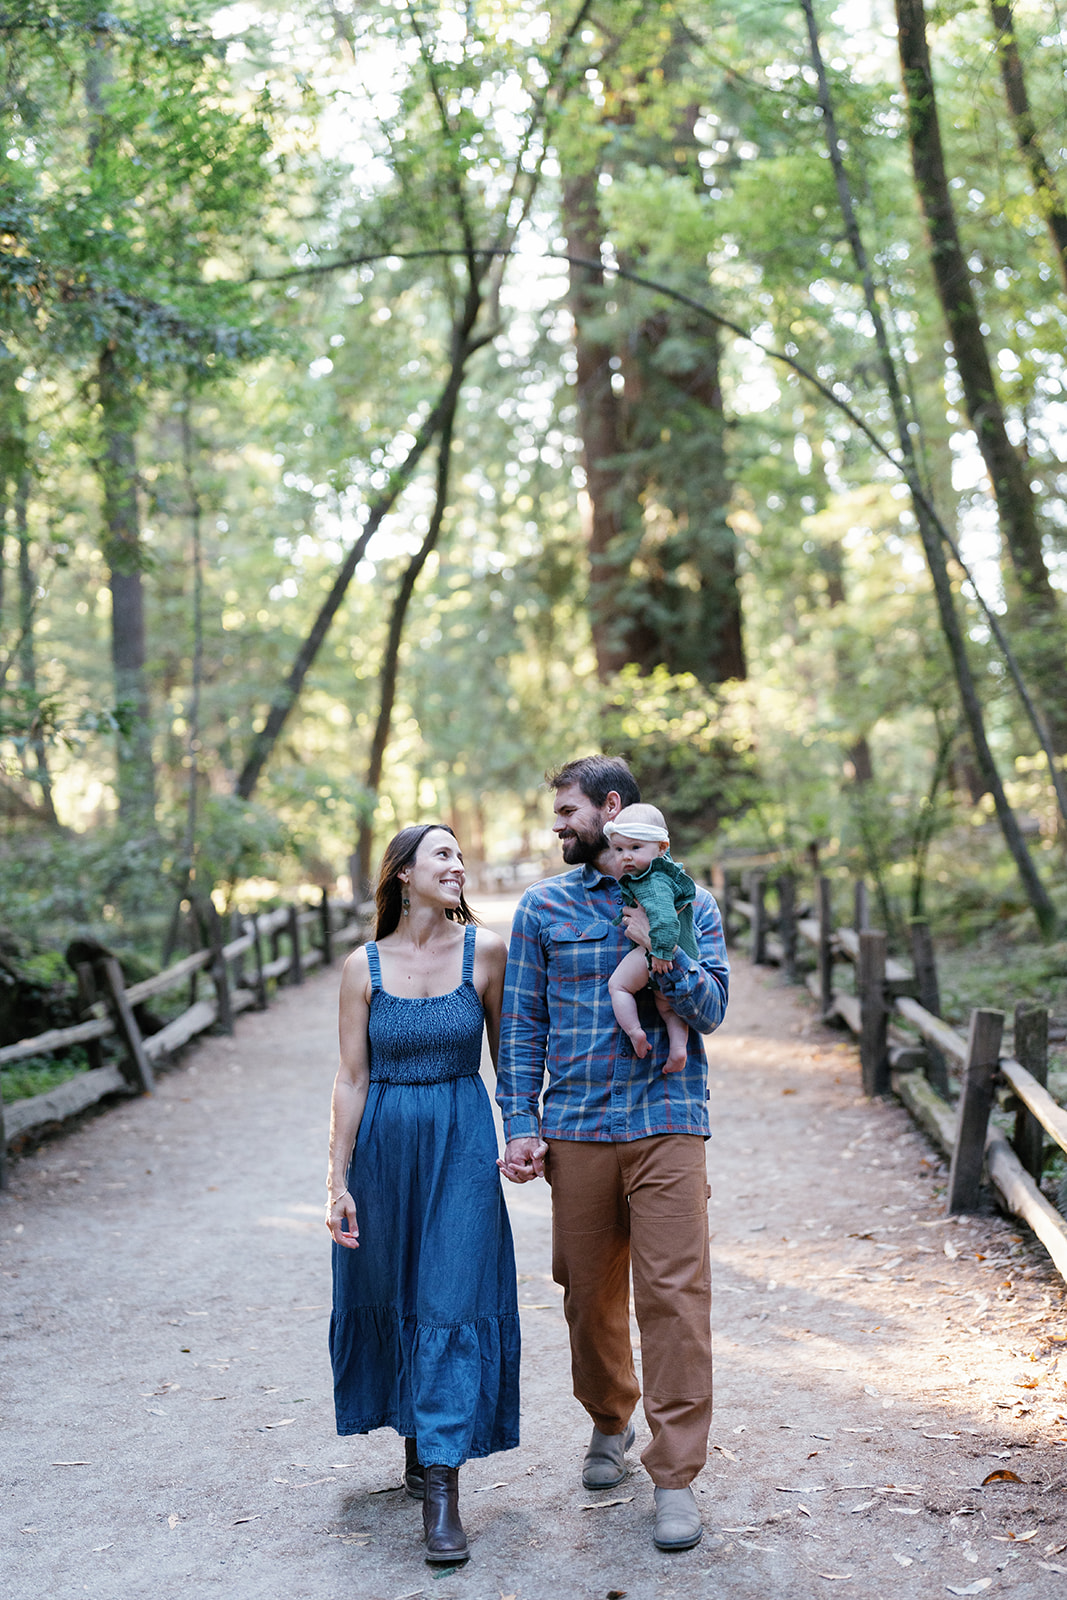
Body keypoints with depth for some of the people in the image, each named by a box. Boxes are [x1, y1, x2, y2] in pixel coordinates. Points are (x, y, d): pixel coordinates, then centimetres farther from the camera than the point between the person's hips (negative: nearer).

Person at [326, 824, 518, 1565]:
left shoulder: (485, 950, -3)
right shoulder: (365, 966, -2)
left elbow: (506, 1050, 6)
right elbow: (351, 1077, -1)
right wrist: (338, 1181, -3)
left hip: (462, 1144, -1)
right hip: (384, 1143, 1)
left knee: (453, 1301, -6)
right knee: (389, 1293, 12)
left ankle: (442, 1490, -3)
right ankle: (416, 1441, 35)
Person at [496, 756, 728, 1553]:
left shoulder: (688, 902, 4)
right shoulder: (543, 907, 8)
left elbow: (711, 1009, -1)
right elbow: (522, 1024, 8)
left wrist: (658, 948, -16)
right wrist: (522, 1125, 1)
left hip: (667, 1126, -2)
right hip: (575, 1129, 2)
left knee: (674, 1293, -5)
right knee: (589, 1291, 11)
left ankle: (676, 1475, 3)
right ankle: (609, 1422, 35)